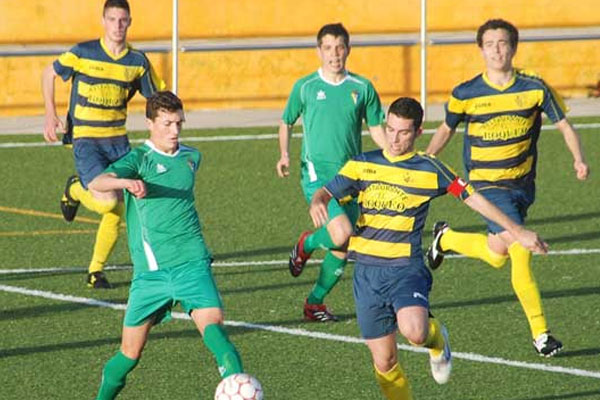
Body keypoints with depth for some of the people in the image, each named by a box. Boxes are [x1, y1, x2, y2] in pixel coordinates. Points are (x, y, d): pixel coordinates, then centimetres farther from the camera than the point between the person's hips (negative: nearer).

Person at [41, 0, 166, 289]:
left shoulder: (137, 61, 1)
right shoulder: (83, 53, -9)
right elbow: (49, 74, 6)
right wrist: (50, 115, -2)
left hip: (118, 140, 4)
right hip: (85, 140, -4)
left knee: (117, 212, 2)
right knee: (106, 201, -22)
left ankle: (96, 270, 20)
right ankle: (75, 190, 13)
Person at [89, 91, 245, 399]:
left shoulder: (191, 158, 12)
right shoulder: (139, 159, -4)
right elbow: (96, 183, -23)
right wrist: (125, 182, -41)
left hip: (191, 261, 2)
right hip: (150, 269, -2)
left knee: (212, 325, -21)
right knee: (130, 352, 3)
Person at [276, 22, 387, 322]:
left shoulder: (362, 88, 6)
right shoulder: (305, 87, 1)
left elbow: (376, 129, 12)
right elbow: (286, 122, 14)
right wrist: (285, 154, -3)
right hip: (317, 172, -3)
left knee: (343, 250, 4)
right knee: (341, 233, -24)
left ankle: (315, 302, 23)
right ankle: (306, 244, 9)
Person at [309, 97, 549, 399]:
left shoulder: (429, 169, 0)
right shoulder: (363, 165, 7)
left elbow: (472, 198, 6)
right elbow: (327, 192, 7)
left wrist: (518, 232, 5)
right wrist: (317, 204, -19)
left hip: (406, 269, -3)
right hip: (366, 271, 3)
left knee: (413, 331, -30)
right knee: (384, 361, 3)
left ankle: (436, 339, 6)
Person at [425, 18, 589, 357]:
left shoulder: (534, 88, -6)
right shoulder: (466, 94, -6)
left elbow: (565, 126, 0)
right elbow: (447, 129, 11)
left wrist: (579, 160, -17)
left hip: (522, 184, 3)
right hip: (486, 182, -3)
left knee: (498, 255, 9)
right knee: (519, 246, -23)